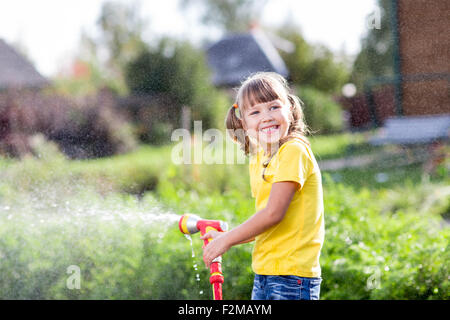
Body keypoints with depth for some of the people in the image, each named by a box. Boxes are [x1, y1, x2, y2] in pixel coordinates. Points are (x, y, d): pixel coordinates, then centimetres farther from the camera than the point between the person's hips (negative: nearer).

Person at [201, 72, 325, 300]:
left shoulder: (294, 150, -13)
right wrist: (225, 237, 6)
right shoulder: (258, 160, 13)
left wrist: (227, 240, -9)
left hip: (291, 275, -8)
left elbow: (274, 213, -18)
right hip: (264, 273, 8)